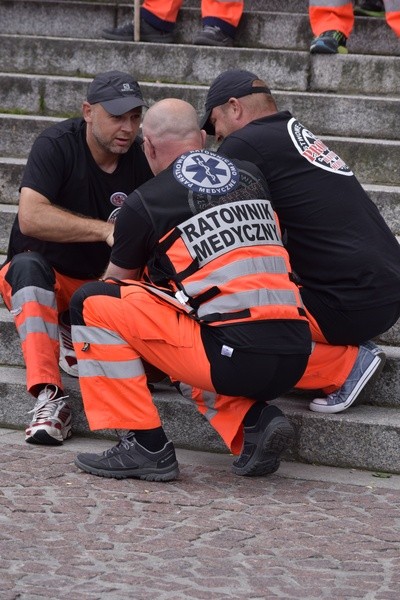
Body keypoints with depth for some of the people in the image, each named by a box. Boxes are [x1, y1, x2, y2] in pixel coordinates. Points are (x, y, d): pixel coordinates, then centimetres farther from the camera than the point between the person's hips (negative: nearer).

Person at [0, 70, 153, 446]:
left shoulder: (141, 158, -3)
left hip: (102, 281, 3)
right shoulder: (57, 145, -16)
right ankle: (49, 397, -45)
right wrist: (106, 230, -37)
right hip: (44, 276, -3)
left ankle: (78, 334, -4)